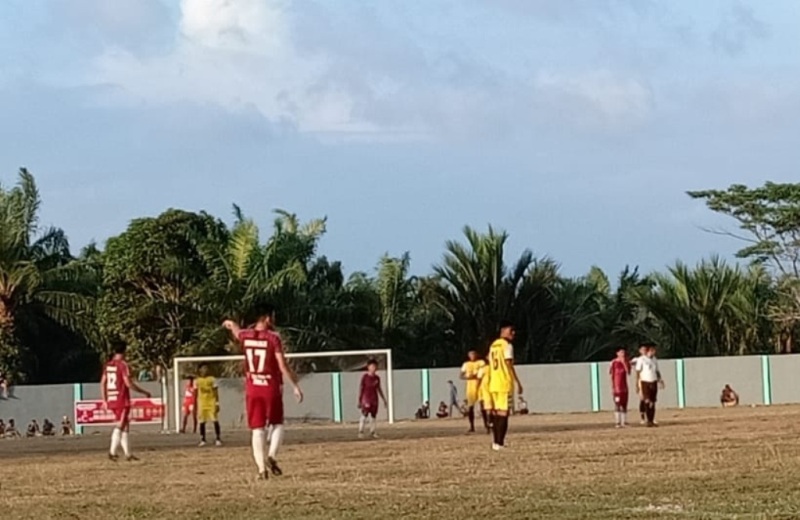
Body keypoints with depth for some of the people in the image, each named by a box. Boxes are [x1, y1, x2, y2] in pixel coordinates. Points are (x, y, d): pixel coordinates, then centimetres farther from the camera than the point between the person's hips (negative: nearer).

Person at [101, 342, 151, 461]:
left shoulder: (108, 365, 10)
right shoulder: (123, 365, -12)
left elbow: (103, 383, 13)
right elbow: (128, 383, -18)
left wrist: (105, 400, 19)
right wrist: (144, 392, -9)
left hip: (111, 401, 7)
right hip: (122, 401, -7)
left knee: (125, 426, 14)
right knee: (120, 426, -7)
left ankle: (128, 453, 14)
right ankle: (113, 451, -17)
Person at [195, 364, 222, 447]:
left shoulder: (212, 379, 3)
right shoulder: (197, 381, 6)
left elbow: (216, 392, 3)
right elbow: (196, 394, 9)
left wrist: (217, 403, -4)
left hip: (211, 402, -1)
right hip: (201, 402, 1)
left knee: (215, 420, -7)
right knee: (202, 422, 0)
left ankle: (217, 439, -3)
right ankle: (202, 440, 6)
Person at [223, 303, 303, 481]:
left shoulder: (246, 336, 2)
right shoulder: (273, 338, -12)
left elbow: (237, 332, 29)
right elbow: (283, 366, -15)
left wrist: (231, 324, 53)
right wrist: (296, 386, -7)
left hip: (252, 389, 3)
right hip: (271, 388, -3)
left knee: (257, 429, 4)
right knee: (277, 424, 14)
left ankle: (261, 468, -3)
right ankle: (272, 456, -8)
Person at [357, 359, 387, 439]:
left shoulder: (377, 378, 8)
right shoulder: (365, 377, -7)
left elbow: (379, 389, 19)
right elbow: (361, 389, -5)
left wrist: (383, 399, 20)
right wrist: (359, 400, -7)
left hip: (374, 399, 5)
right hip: (366, 399, -5)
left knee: (373, 416, 7)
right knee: (364, 415, -11)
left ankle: (372, 432, 14)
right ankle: (360, 432, -8)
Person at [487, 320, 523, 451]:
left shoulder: (493, 345, 15)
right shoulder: (507, 345, -9)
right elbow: (509, 365, -14)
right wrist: (518, 382, -11)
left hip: (493, 384, 8)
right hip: (505, 384, -8)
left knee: (496, 412, 11)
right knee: (503, 413, -9)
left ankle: (496, 442, 13)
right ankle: (499, 443, -14)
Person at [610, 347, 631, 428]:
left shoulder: (626, 362, 7)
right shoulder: (614, 362, -5)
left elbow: (628, 372, -7)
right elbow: (611, 375, -4)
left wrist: (624, 362, -13)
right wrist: (612, 387, -7)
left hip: (624, 386, 5)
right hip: (616, 387, -5)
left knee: (624, 404, 6)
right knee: (617, 404, -7)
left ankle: (624, 422, 9)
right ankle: (617, 422, -7)